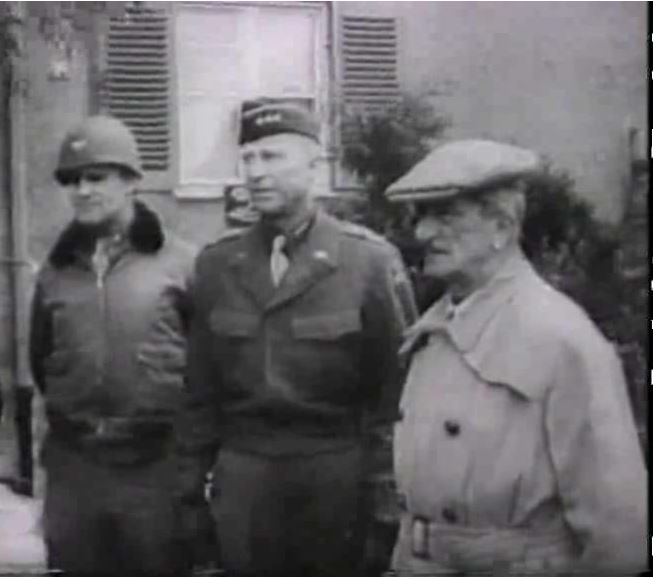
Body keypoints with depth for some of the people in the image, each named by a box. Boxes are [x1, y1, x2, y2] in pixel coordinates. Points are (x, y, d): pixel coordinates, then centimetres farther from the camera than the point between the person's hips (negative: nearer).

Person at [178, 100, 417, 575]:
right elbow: (202, 381, 9)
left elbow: (397, 378, -4)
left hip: (337, 468, -3)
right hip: (242, 469, 3)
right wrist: (200, 468, 8)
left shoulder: (370, 260, -6)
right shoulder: (217, 263, 5)